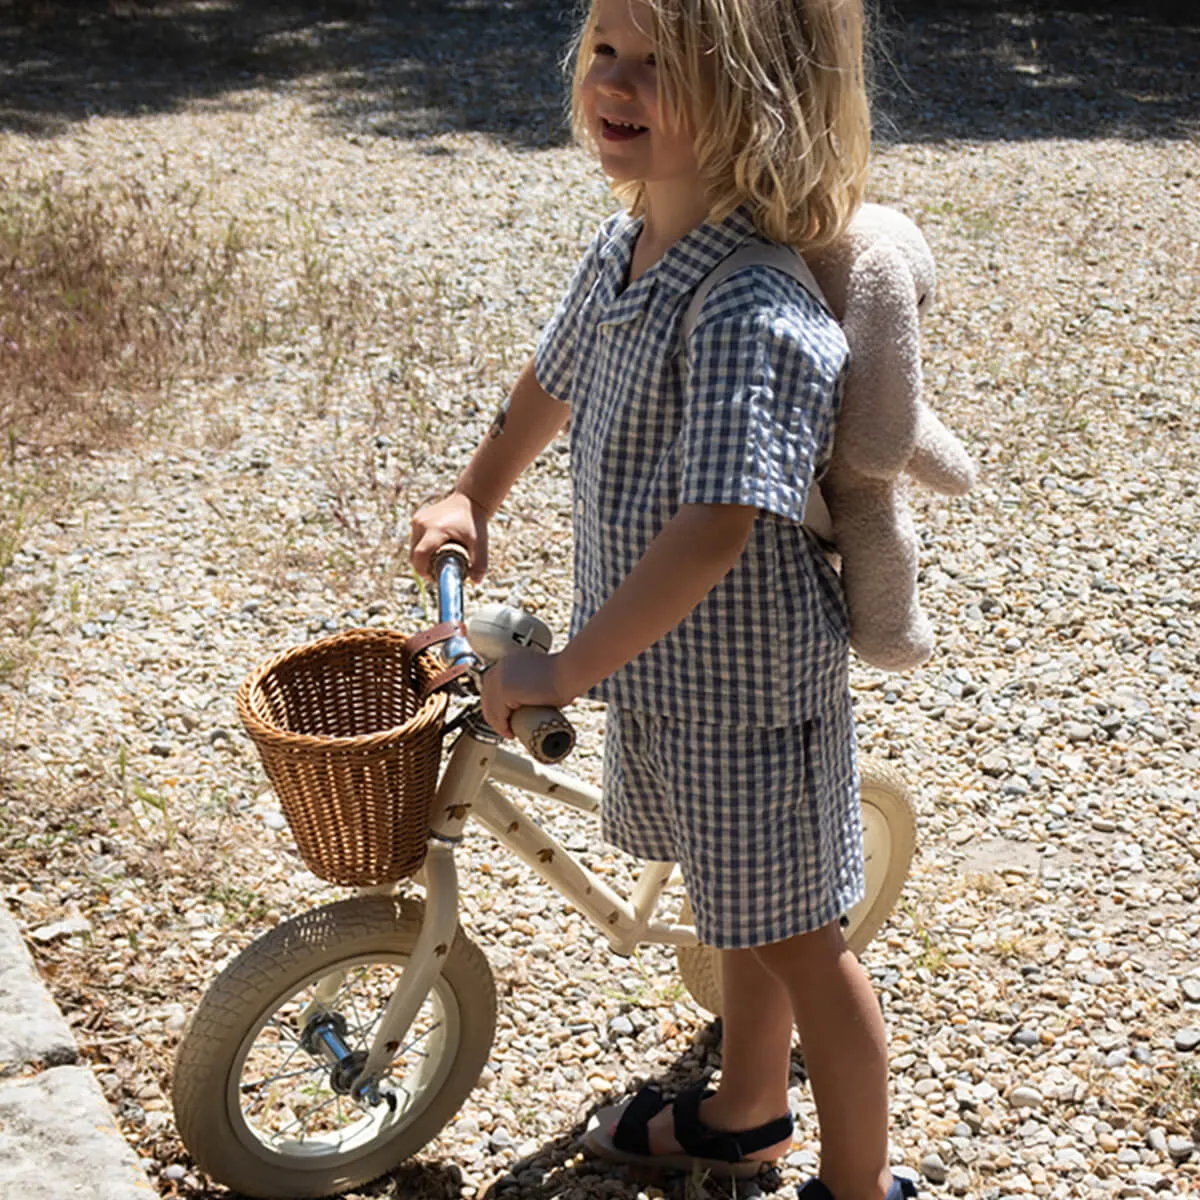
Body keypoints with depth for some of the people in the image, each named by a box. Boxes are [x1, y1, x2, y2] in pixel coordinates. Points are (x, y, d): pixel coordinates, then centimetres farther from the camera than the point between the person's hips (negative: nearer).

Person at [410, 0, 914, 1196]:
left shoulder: (748, 312, -30)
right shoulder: (621, 247, -2)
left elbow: (717, 523, -36)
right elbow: (552, 380, 17)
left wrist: (566, 668, -30)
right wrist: (471, 499, 26)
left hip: (747, 682, -8)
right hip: (660, 664, 9)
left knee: (796, 940, 10)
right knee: (744, 910, 27)